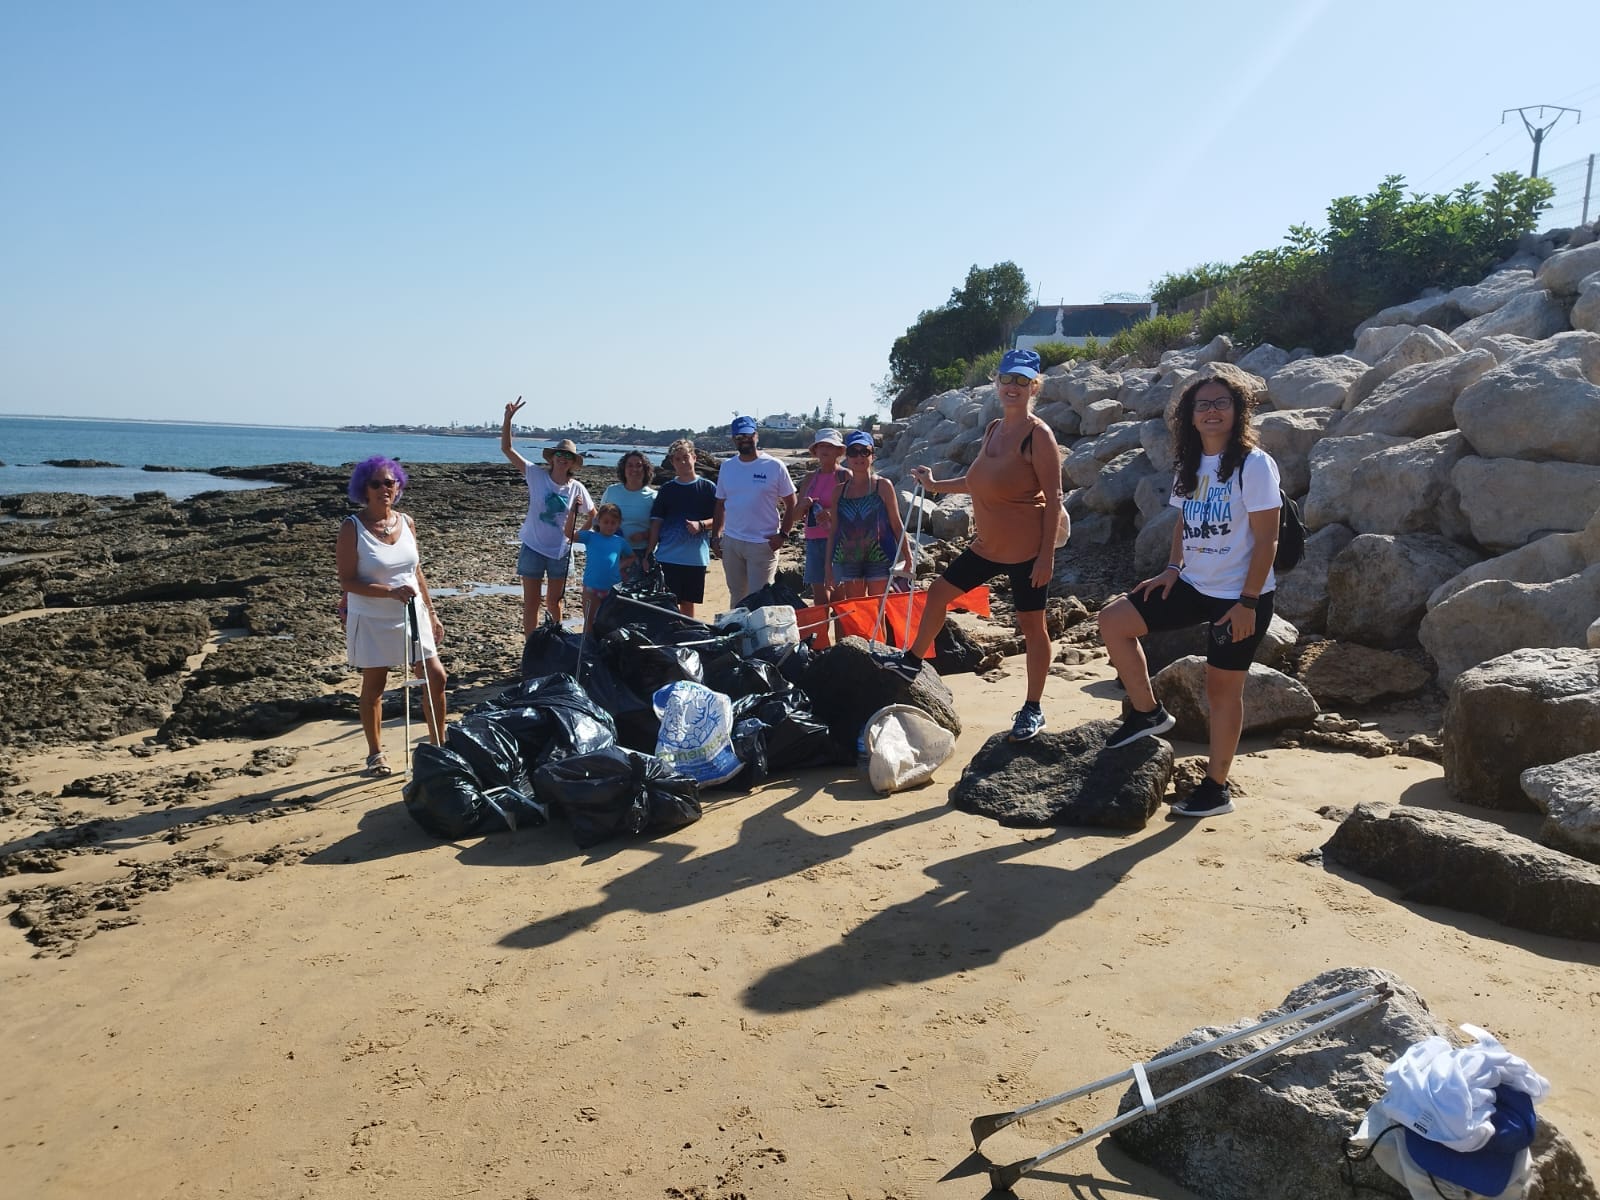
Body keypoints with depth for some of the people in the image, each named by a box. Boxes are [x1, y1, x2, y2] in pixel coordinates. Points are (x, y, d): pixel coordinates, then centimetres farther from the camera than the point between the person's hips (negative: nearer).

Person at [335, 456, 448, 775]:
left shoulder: (406, 522, 3)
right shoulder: (352, 528, -12)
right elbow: (347, 581, -14)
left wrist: (432, 614, 11)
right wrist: (390, 591, -26)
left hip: (410, 616, 4)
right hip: (372, 621, -4)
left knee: (436, 676, 1)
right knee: (374, 685, 7)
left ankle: (439, 745, 16)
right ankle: (375, 753, 22)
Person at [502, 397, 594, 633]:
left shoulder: (576, 488, -4)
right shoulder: (536, 475, -8)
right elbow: (506, 448, -10)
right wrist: (508, 418, -21)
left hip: (560, 551, 1)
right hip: (533, 548, -1)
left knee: (554, 601, 14)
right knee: (531, 603, 5)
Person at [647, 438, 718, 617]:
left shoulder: (708, 487, 3)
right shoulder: (667, 489, 7)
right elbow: (656, 522, 6)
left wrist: (701, 525, -16)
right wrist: (649, 552, 0)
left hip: (696, 556, 0)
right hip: (668, 556, 0)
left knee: (688, 603, 8)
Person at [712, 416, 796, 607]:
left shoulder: (775, 467, -5)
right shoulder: (727, 467, 8)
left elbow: (791, 504, -2)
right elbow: (720, 504, 15)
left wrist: (782, 534, -10)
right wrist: (715, 535, 7)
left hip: (764, 544, -4)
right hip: (731, 542, 4)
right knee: (736, 595, 15)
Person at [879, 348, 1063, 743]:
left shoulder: (1038, 435, -15)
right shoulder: (994, 429, 9)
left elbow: (1053, 498, -16)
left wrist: (1046, 555, -20)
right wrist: (936, 485, 22)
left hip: (1027, 548, -8)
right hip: (989, 544, 8)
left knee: (1031, 624, 2)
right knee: (939, 592, 16)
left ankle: (1033, 710, 15)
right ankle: (913, 662, 36)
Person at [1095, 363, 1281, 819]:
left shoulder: (1253, 464, -14)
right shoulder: (1190, 466, 7)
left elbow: (1266, 539, -16)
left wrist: (1248, 602, -19)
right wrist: (1173, 568, 2)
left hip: (1240, 596, -7)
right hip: (1194, 587, 7)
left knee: (1222, 686, 2)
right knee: (1113, 620, -3)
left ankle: (1216, 788, 17)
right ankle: (1148, 712, 10)